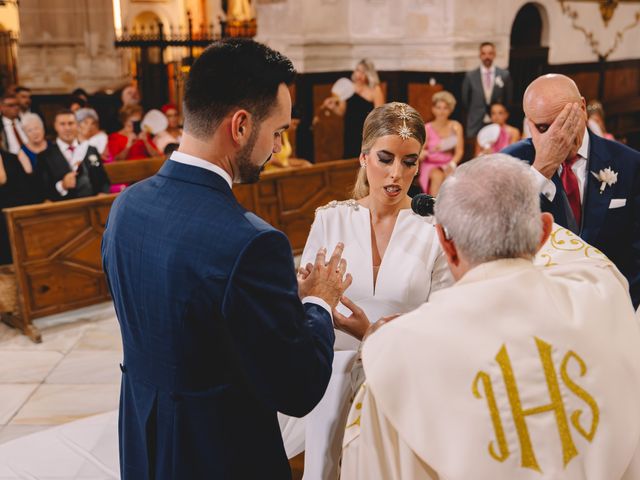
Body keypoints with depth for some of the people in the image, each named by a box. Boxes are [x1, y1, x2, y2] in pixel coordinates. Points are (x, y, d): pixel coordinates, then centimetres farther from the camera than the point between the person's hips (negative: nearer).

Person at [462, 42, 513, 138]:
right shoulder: (470, 76, 3)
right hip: (476, 126, 0)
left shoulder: (504, 75, 4)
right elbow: (465, 100, 9)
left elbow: (508, 100, 9)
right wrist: (472, 116, 9)